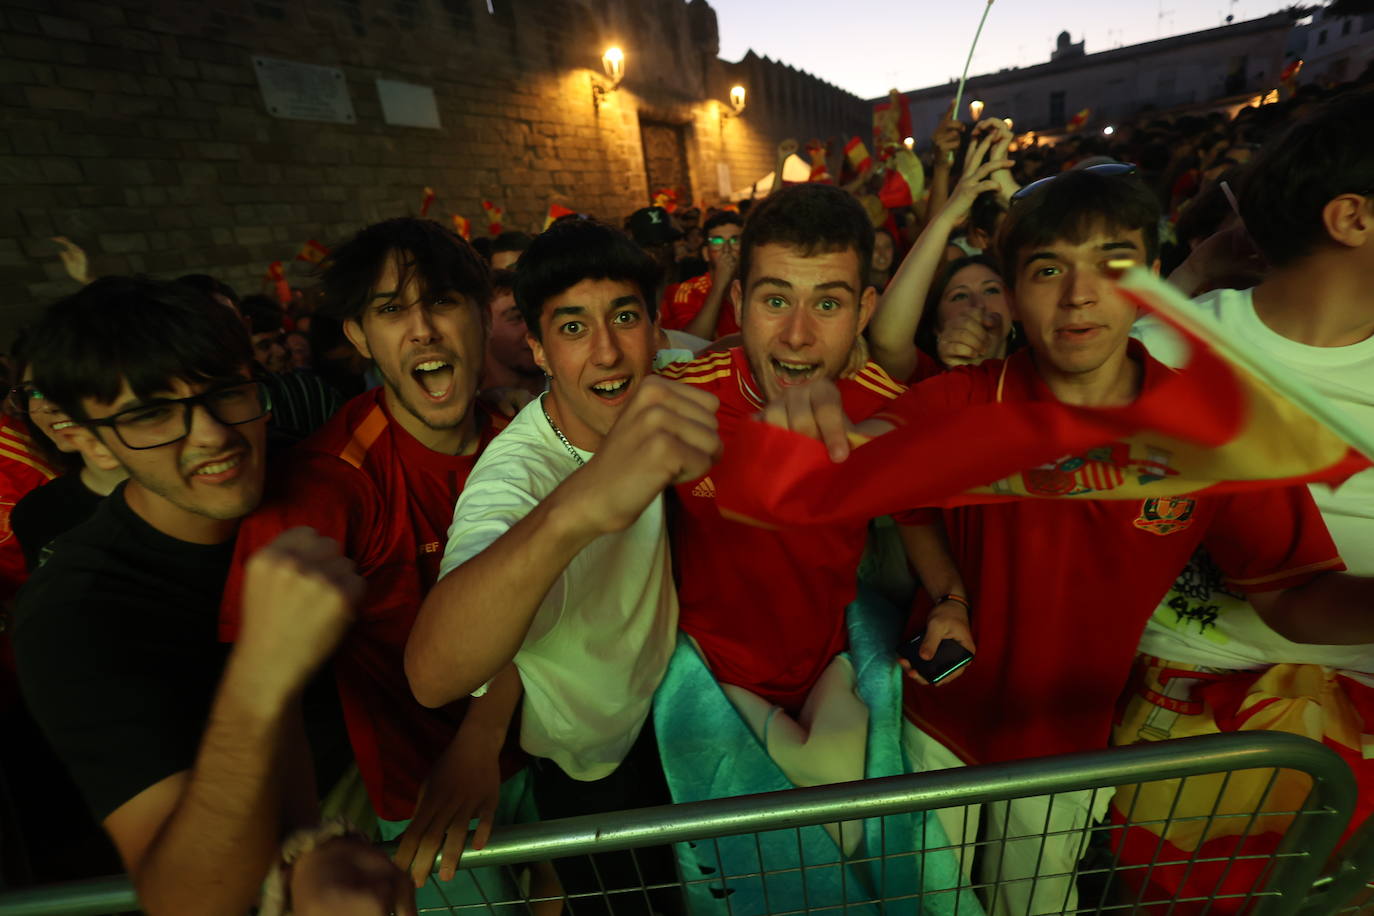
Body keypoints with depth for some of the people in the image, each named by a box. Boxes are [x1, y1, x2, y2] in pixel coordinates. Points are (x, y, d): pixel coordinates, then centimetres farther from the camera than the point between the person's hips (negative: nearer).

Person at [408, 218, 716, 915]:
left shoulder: (652, 395, -18)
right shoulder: (515, 474, -40)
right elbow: (432, 675, -57)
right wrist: (578, 507, -75)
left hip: (665, 705, 6)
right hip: (591, 769, -5)